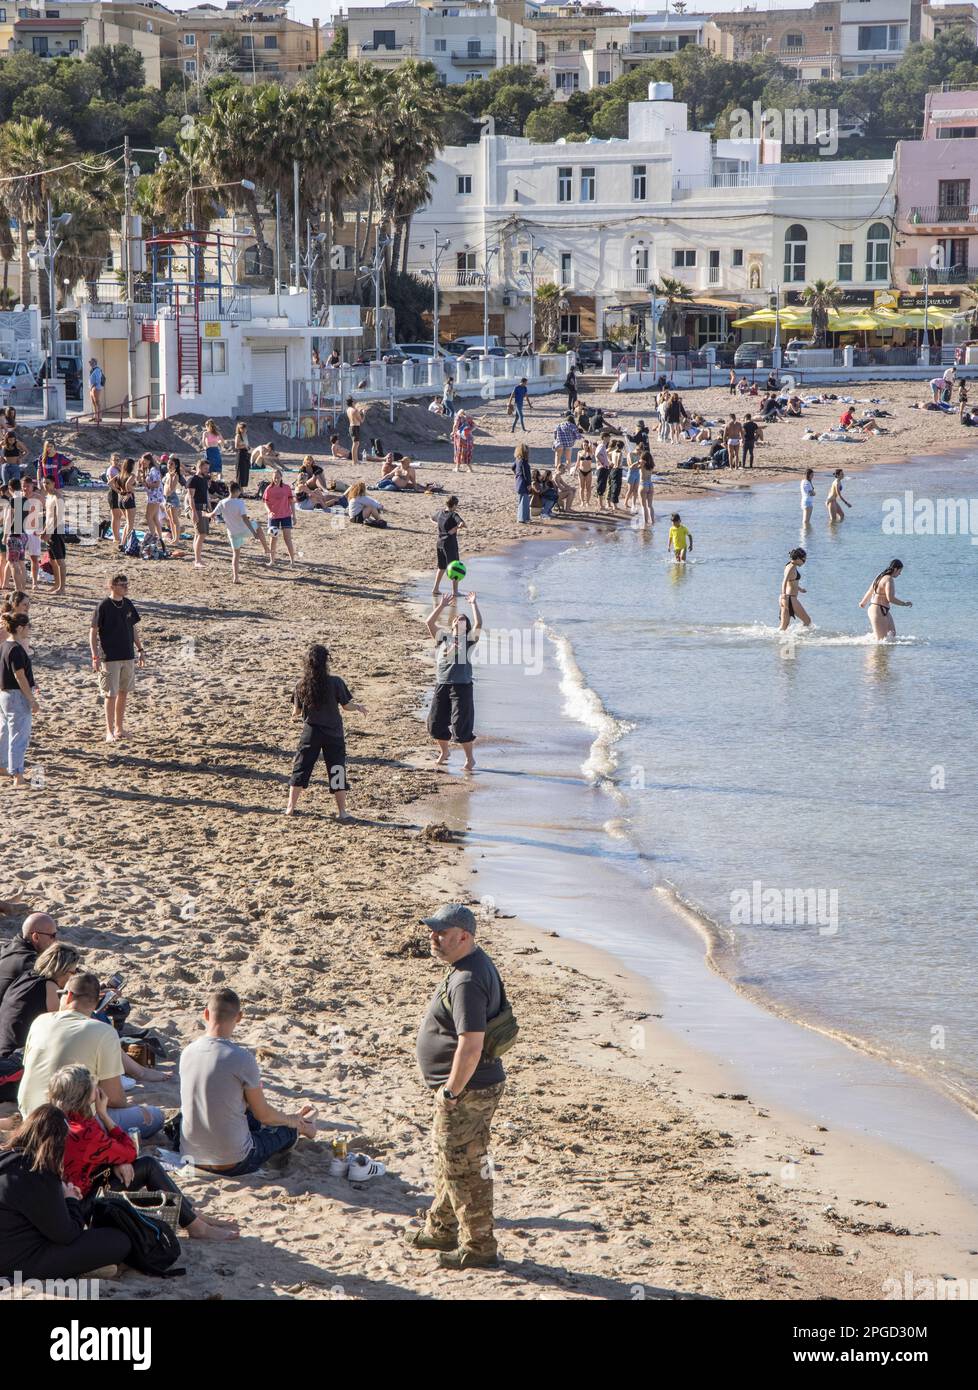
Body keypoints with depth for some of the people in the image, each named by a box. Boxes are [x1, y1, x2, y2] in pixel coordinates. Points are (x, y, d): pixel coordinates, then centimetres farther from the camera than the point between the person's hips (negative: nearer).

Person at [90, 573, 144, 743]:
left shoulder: (128, 605, 6)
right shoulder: (104, 607, -11)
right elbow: (93, 633, -9)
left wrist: (140, 650, 15)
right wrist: (95, 657, -14)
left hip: (128, 656, 6)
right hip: (110, 657, -6)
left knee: (124, 693, 12)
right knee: (111, 695, -4)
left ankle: (119, 727, 23)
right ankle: (110, 731, 2)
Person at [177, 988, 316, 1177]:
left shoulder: (187, 1053, -3)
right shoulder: (242, 1058, -21)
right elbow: (263, 1114, -8)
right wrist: (292, 1121, 14)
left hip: (192, 1156, 6)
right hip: (232, 1164, -6)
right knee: (287, 1129, 21)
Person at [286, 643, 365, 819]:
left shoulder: (301, 684, -8)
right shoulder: (335, 682, -15)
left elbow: (297, 710, 0)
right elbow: (346, 705, -5)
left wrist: (295, 715, 24)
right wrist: (358, 707, 16)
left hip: (311, 732, 2)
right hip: (333, 733, -1)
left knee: (301, 768, 13)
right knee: (337, 770, 7)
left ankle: (291, 807, 16)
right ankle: (341, 812, 7)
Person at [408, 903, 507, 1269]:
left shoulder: (467, 982, -26)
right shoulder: (478, 963, 8)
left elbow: (471, 1046, -30)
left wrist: (450, 1091, -20)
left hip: (466, 1091, -11)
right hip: (482, 1085, 11)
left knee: (463, 1168, 1)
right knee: (449, 1160, 24)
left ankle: (479, 1248, 11)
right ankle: (441, 1229, 39)